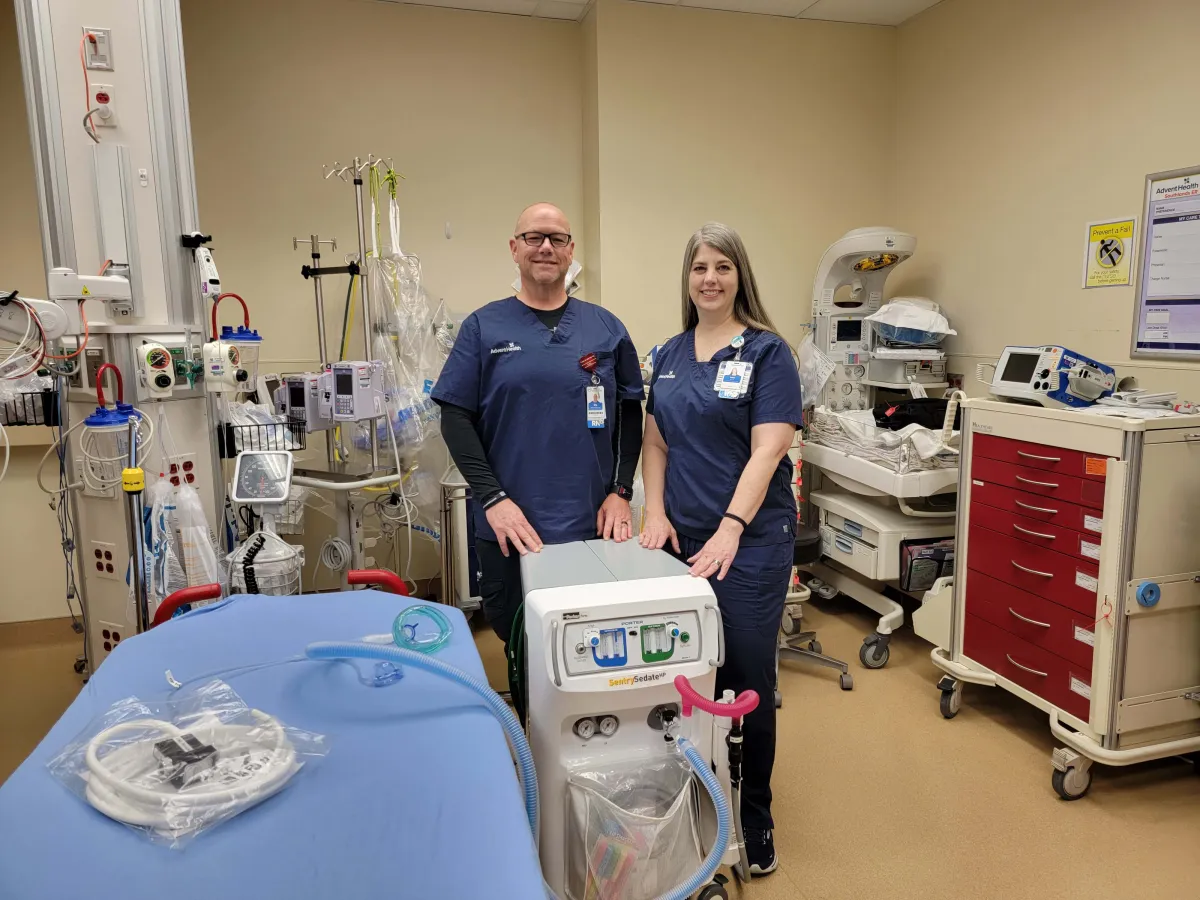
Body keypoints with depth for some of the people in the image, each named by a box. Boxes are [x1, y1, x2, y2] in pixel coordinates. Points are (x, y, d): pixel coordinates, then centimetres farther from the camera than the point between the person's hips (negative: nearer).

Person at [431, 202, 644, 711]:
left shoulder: (606, 328, 7)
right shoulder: (484, 327, 2)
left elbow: (630, 413, 10)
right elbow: (455, 418, -2)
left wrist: (620, 491, -1)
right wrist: (493, 498, -11)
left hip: (593, 523, 1)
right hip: (510, 526, -1)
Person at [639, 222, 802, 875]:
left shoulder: (766, 352, -6)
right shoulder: (670, 355, 11)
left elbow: (767, 451, -14)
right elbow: (656, 441, 12)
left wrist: (731, 528, -24)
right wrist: (656, 512, -1)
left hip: (750, 542, -4)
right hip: (682, 540, 5)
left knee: (750, 680, 4)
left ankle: (755, 818, 25)